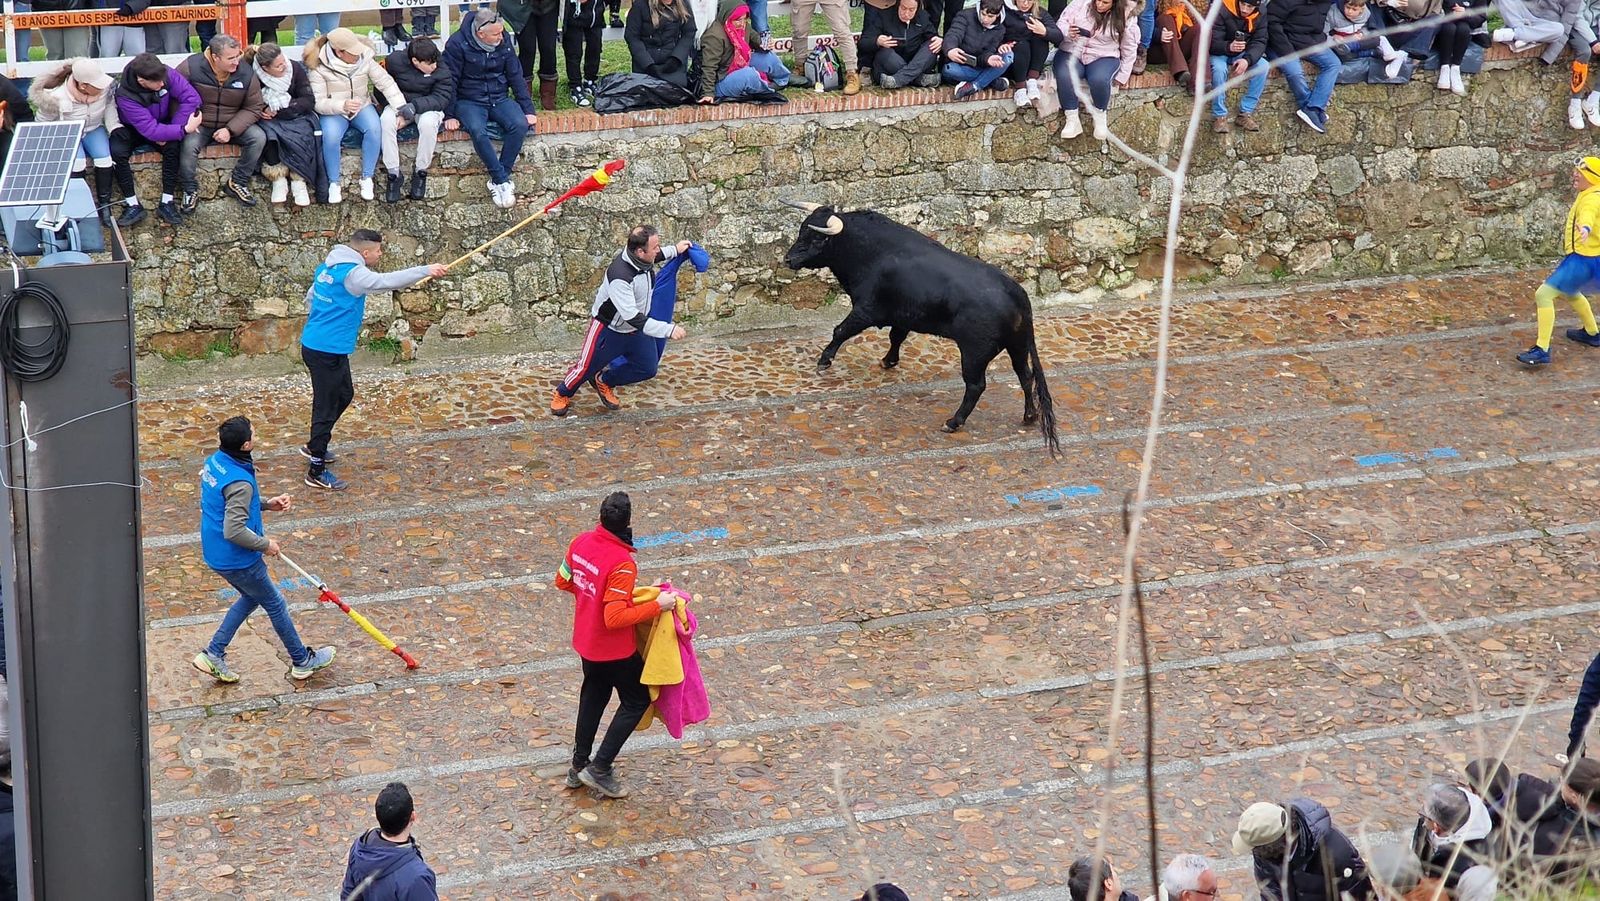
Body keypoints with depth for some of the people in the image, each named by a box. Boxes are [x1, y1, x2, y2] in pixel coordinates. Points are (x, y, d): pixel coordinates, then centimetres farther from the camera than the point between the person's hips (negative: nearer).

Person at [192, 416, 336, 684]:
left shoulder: (214, 462, -3)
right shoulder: (239, 482, -31)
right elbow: (234, 532, -33)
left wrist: (267, 504, 6)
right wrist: (266, 545, -17)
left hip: (214, 553, 9)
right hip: (238, 561, -9)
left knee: (251, 597, 29)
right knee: (275, 605, 12)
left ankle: (213, 654, 26)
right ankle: (302, 662, 30)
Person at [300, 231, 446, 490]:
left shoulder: (328, 268, 10)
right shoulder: (352, 273, -20)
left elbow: (310, 298, 21)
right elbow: (385, 281, -34)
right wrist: (426, 271, -32)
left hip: (315, 343, 10)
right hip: (326, 352, -10)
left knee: (344, 394, 26)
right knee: (326, 407, -2)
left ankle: (314, 446, 40)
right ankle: (316, 472, 5)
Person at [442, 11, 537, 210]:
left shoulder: (503, 42, -1)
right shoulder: (457, 44, -14)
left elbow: (516, 76, 5)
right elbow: (448, 81, -8)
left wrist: (528, 109, 1)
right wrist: (449, 115, -11)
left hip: (499, 99, 4)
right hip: (469, 101, -4)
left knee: (520, 125, -26)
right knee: (478, 131, -35)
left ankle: (497, 182, -21)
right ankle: (503, 180, -25)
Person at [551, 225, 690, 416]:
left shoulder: (642, 259, -17)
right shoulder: (619, 276, -40)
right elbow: (632, 317, -40)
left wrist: (674, 250, 11)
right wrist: (668, 330, -41)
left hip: (635, 330, 7)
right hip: (608, 329, -7)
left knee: (647, 369, 9)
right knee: (586, 367, 7)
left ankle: (604, 382, 33)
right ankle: (562, 394, 38)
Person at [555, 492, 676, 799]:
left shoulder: (580, 543, -9)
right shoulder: (622, 564, -32)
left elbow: (562, 581, 6)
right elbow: (615, 618, -31)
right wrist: (657, 606, -24)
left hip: (585, 641, 7)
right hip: (615, 650, -7)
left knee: (593, 697, 26)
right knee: (637, 701, 13)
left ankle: (578, 766, 36)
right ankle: (600, 769, 11)